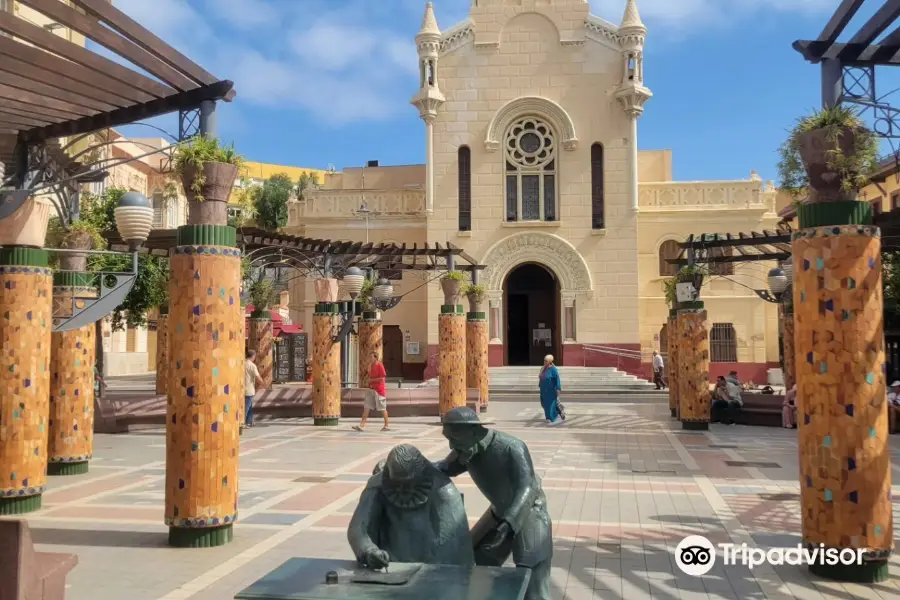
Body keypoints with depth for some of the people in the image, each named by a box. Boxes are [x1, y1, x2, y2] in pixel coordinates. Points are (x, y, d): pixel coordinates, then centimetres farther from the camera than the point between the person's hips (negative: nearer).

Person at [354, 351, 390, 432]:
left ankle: (387, 425, 14)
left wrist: (371, 380, -13)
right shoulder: (371, 366, 12)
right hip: (372, 389, 8)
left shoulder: (380, 365, -13)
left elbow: (382, 378, -19)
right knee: (366, 407, 1)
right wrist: (370, 383, 7)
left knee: (382, 408, 2)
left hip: (379, 390, -8)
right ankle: (361, 425, -2)